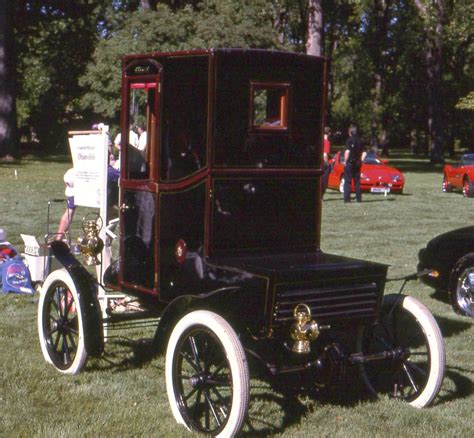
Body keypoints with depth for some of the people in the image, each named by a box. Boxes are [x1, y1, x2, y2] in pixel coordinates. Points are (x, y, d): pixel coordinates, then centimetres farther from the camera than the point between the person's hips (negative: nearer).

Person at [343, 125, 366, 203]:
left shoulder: (349, 140, -11)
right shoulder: (360, 140, 8)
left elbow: (347, 151, -20)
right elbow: (364, 153, 9)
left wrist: (345, 161, -11)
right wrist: (361, 161, 15)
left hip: (349, 163, -5)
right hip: (357, 163, 5)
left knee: (347, 182, -2)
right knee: (357, 182, 12)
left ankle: (347, 198, -6)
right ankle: (359, 198, 12)